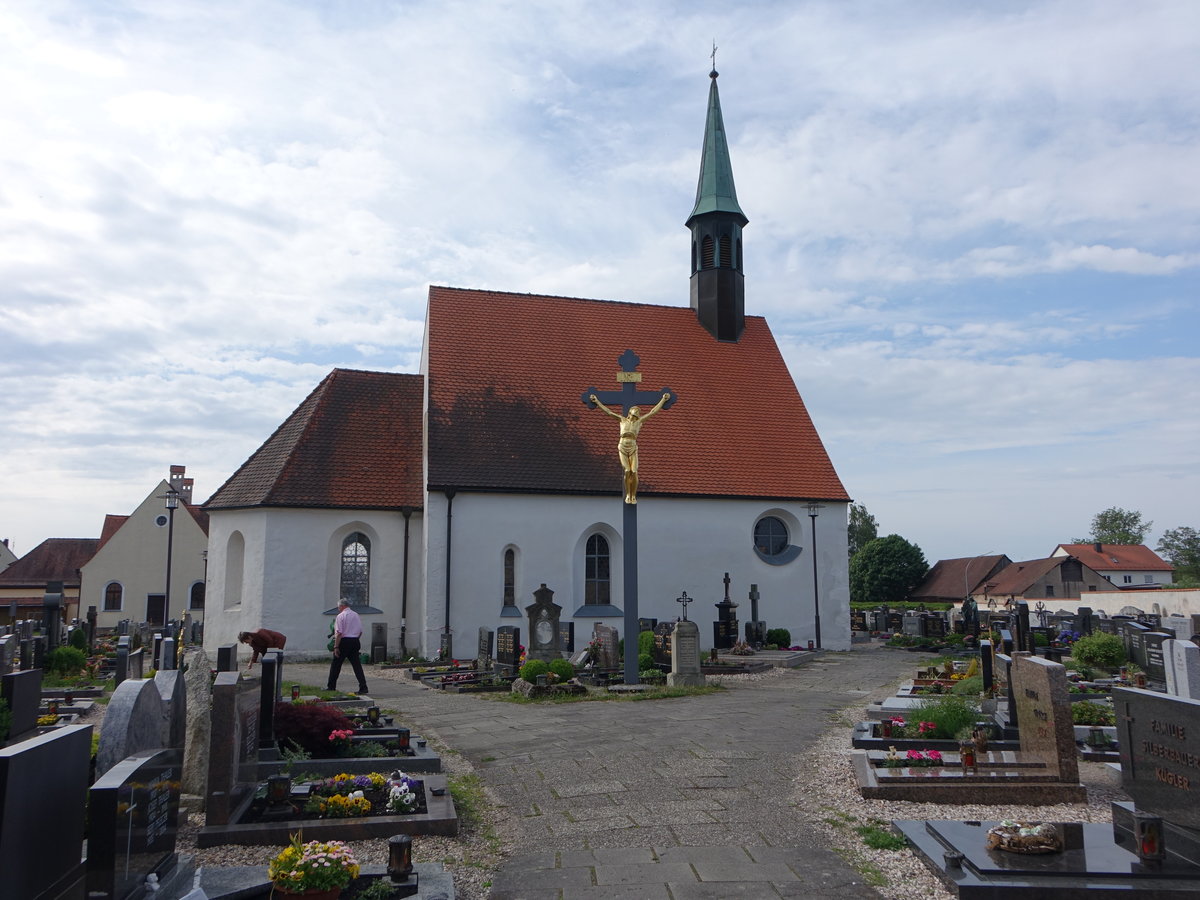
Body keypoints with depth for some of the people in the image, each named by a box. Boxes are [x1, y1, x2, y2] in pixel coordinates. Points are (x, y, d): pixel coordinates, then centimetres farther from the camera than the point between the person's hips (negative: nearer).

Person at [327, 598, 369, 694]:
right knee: (357, 665, 3)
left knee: (336, 665, 9)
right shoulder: (356, 615, 12)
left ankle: (331, 687, 17)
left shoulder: (341, 616, -9)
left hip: (344, 642, -6)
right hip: (355, 642, 6)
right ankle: (363, 687, -4)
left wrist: (336, 647, -13)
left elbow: (339, 633, -15)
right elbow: (360, 631, 13)